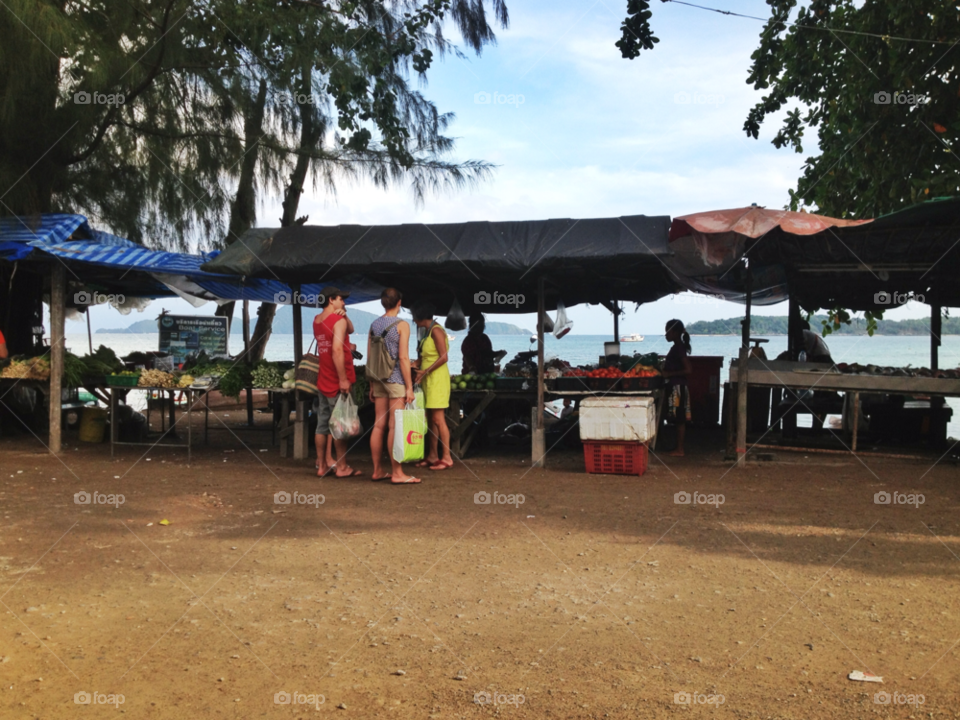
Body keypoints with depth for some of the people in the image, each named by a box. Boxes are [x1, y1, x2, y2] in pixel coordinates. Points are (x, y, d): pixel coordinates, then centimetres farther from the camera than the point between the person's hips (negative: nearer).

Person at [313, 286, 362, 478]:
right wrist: (343, 379, -22)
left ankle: (322, 464, 14)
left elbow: (350, 329, 22)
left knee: (323, 424, 9)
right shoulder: (338, 320, -12)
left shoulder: (317, 321, 14)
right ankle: (342, 467, 3)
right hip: (337, 383, -8)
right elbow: (337, 350, -23)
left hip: (322, 381, 8)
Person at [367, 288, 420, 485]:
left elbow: (369, 357, 11)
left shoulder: (374, 325, 10)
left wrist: (372, 386, 16)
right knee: (395, 426, -5)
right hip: (396, 379, -6)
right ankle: (397, 473, -1)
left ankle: (377, 471, 14)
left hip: (378, 380, 6)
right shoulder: (402, 325, -8)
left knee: (379, 425, 9)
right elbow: (403, 358, -13)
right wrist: (409, 387, -10)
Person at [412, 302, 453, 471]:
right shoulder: (427, 331, 16)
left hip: (437, 379, -9)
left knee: (438, 419, -9)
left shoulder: (436, 330, -12)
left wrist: (425, 371, -19)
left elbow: (443, 357, -19)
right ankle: (432, 456, 15)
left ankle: (447, 457, -6)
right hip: (428, 380, 9)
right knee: (431, 419, 10)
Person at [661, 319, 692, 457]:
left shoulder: (679, 348, -16)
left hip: (677, 387, -10)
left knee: (679, 419, -4)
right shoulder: (677, 347, 13)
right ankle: (678, 447, 19)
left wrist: (669, 374, -19)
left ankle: (679, 450, 1)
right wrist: (664, 372, 11)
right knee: (678, 419, 13)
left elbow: (688, 370, -23)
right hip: (674, 386, 10)